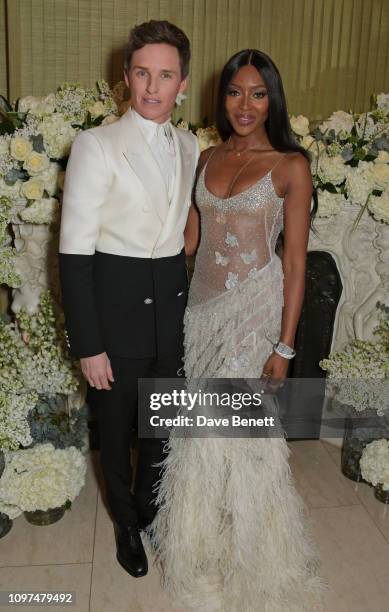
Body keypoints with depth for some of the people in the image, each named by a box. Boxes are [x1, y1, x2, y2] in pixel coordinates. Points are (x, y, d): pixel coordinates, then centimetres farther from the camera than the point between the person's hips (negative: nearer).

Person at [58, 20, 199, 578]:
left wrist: (193, 307, 7)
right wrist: (88, 345, -16)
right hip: (117, 304, -4)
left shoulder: (191, 148, 5)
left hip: (173, 306, 5)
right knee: (116, 426, 15)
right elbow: (75, 253, -14)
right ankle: (126, 522, 43)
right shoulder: (96, 146, -12)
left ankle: (149, 507, 50)